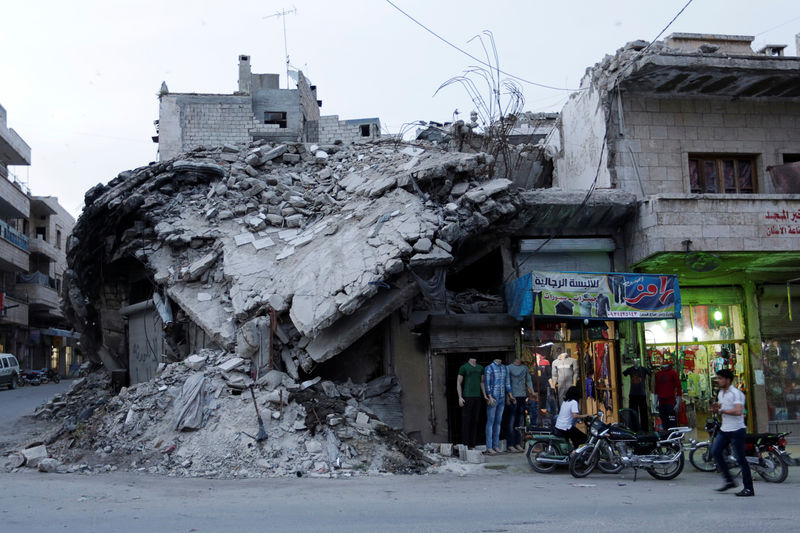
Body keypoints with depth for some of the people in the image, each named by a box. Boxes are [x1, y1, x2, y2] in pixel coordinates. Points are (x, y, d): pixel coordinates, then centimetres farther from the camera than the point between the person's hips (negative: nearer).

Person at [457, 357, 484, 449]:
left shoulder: (480, 368, 13)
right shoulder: (464, 367, -3)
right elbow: (458, 383, -3)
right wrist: (460, 397, -11)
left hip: (477, 397, 5)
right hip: (467, 397, -5)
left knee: (475, 421, 6)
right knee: (466, 421, -4)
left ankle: (473, 444, 12)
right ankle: (465, 444, 0)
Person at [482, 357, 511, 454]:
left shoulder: (504, 368, 12)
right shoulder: (489, 368, -8)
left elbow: (507, 382, 15)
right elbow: (486, 384, -12)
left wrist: (510, 395, 8)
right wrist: (490, 397, -20)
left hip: (502, 399, 7)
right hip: (492, 398, -7)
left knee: (498, 422, 9)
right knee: (490, 422, -4)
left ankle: (496, 446, 15)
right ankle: (489, 448, -3)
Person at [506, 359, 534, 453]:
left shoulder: (525, 368, 13)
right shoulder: (509, 367, -3)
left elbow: (529, 381, 19)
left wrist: (532, 393, 8)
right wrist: (510, 396, -14)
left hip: (523, 396, 5)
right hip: (513, 397, -5)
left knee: (520, 421, 8)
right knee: (512, 421, -5)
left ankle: (518, 443, 15)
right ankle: (511, 445, -1)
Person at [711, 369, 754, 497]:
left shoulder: (736, 393, -15)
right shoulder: (721, 393, 13)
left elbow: (738, 411, -28)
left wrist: (723, 410, -18)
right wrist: (716, 408, 5)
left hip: (736, 430, -9)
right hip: (724, 429, 9)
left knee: (741, 459, -5)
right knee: (716, 453, 4)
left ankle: (748, 488, 1)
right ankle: (729, 481, 13)